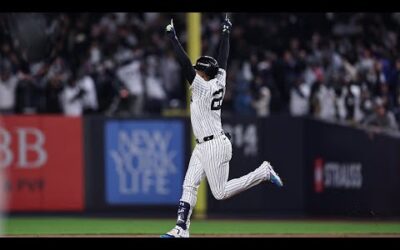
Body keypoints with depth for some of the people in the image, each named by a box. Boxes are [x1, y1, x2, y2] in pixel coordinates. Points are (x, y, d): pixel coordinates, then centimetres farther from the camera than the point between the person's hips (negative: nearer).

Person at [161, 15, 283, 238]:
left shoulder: (203, 86, -16)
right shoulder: (219, 82, 5)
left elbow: (185, 64, -21)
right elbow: (223, 59, 14)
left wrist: (173, 38, -17)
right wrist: (226, 33, 23)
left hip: (215, 146, -10)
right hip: (203, 147, 10)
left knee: (221, 193, -6)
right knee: (189, 185, 4)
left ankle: (264, 172, 1)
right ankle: (182, 229, 0)